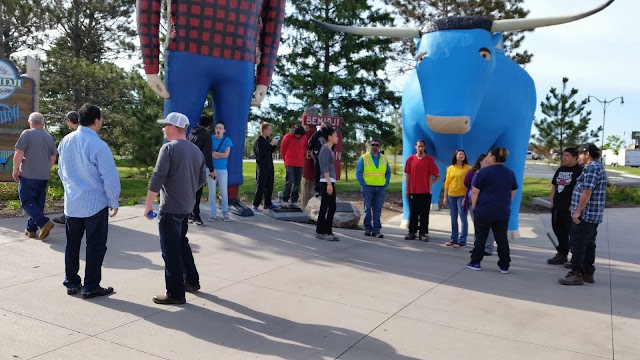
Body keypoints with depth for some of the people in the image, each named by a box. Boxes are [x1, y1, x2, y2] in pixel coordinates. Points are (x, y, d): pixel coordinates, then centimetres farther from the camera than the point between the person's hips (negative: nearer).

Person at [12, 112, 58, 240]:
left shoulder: (27, 134, -8)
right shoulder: (49, 137, 9)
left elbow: (19, 153, -14)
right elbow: (53, 158, 13)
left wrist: (15, 169, -3)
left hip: (28, 176, -5)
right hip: (44, 177, 5)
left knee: (27, 202, 0)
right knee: (38, 203, 11)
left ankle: (44, 223, -16)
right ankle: (31, 229, 16)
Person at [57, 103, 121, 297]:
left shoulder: (65, 141, 3)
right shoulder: (98, 145, -19)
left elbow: (61, 170, 15)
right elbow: (110, 177, -16)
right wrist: (114, 202, -4)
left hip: (71, 203, 7)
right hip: (95, 203, -7)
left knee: (72, 244, 16)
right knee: (95, 245, 4)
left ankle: (71, 283, 27)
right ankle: (90, 287, 10)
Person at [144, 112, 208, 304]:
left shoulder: (169, 148, -14)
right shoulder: (196, 150, 9)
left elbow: (157, 179, -18)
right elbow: (202, 179, 14)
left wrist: (148, 205, -11)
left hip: (170, 208, -8)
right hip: (187, 206, 8)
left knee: (171, 251, 0)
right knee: (181, 243, 24)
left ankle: (175, 293, 6)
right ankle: (191, 280, 33)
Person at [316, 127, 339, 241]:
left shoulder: (328, 149, 17)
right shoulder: (326, 149, -11)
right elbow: (325, 167, -17)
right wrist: (329, 184, -21)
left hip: (330, 181, 9)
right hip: (327, 181, -9)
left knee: (332, 207, 10)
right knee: (324, 207, -3)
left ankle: (328, 231, 15)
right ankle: (320, 232, 4)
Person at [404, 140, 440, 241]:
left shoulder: (429, 159, 0)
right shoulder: (410, 159, 3)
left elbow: (430, 175, 1)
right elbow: (407, 175, 5)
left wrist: (430, 187, -4)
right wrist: (406, 189, 3)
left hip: (425, 192, -1)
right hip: (413, 191, 1)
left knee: (424, 214, 3)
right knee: (413, 213, 9)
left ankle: (423, 233, 9)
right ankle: (412, 232, 16)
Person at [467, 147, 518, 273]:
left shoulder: (484, 171, -9)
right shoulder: (510, 173, 8)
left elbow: (475, 191, -8)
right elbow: (513, 192, 16)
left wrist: (474, 207, 1)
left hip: (484, 210, -4)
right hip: (503, 212, 4)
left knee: (481, 237, 7)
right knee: (502, 238, 8)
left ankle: (475, 262, 13)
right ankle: (504, 266, 11)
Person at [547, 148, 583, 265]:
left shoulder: (580, 170, -9)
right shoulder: (560, 169, 15)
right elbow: (554, 185, 23)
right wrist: (552, 199, 14)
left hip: (570, 208, -8)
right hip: (557, 207, 8)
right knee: (559, 230, 15)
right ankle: (561, 254, 28)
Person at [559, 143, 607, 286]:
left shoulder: (591, 168, -16)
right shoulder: (599, 167, 18)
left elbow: (587, 191, -23)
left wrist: (577, 211, -21)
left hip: (585, 214, -10)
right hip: (594, 215, 10)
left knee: (577, 244, -6)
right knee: (589, 245, 14)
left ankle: (576, 274, -4)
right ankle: (588, 273, 20)